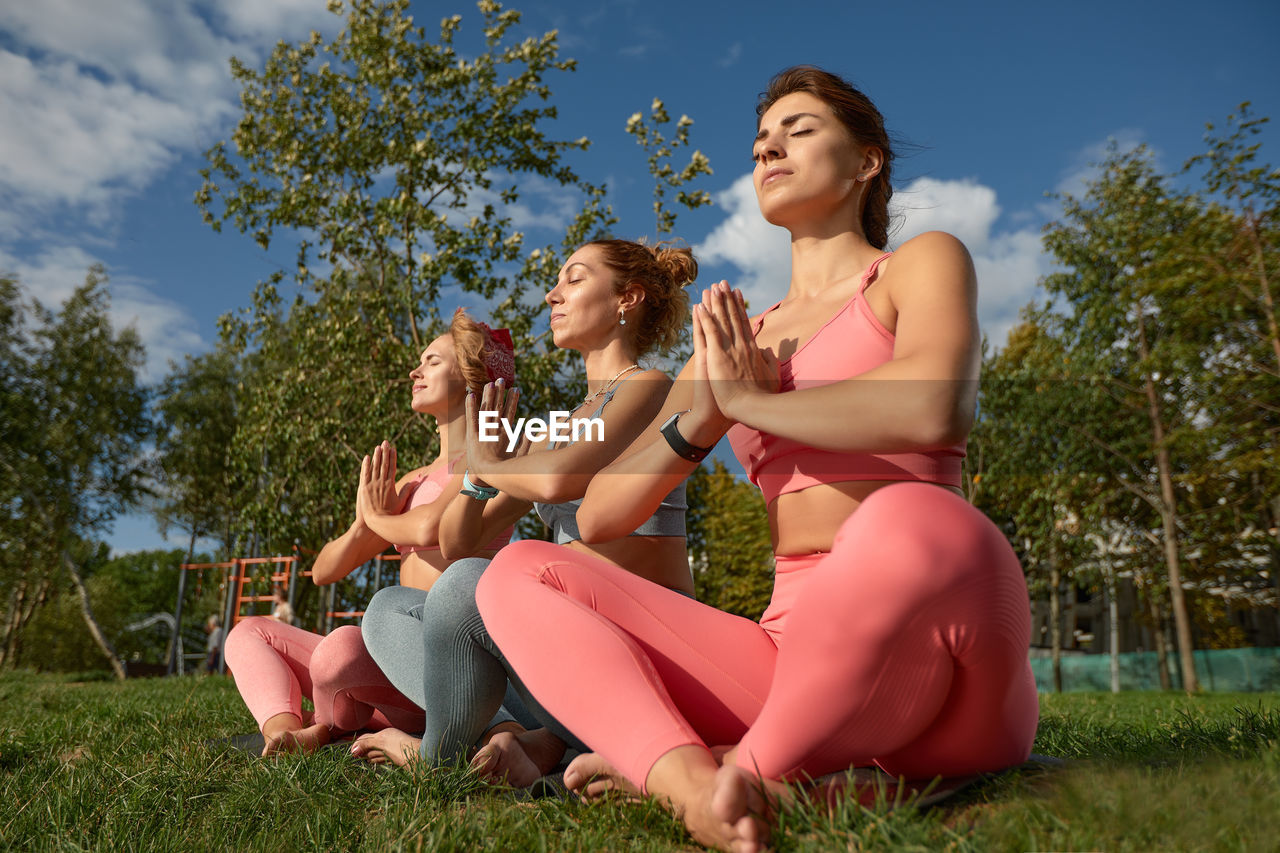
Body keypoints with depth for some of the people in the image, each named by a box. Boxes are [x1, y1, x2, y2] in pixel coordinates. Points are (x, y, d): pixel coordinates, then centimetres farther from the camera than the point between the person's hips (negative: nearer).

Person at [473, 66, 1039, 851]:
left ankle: (742, 773, -15)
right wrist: (702, 413, -3)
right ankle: (694, 784, -27)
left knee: (916, 522, -38)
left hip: (932, 657, -4)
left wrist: (743, 397, -5)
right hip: (793, 651, 5)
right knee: (520, 574, -3)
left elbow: (934, 408, -19)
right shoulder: (735, 339, 19)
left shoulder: (921, 264, 8)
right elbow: (598, 518, 13)